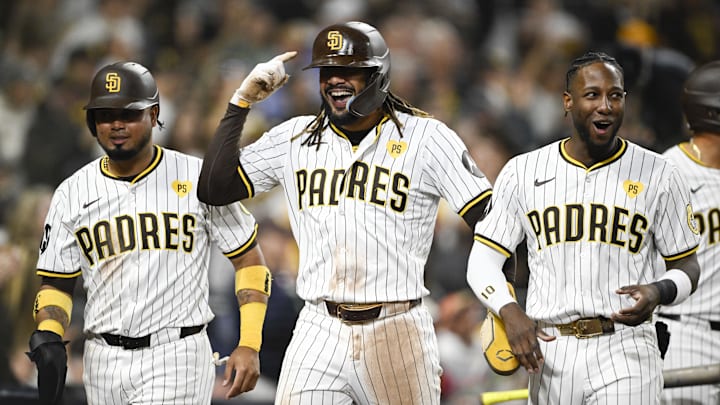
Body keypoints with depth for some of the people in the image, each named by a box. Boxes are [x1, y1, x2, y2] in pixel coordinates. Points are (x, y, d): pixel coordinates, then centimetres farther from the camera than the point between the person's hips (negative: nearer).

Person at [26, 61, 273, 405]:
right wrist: (46, 337, -10)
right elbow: (56, 284, 12)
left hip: (175, 354, -4)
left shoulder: (199, 178, -1)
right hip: (104, 362, 4)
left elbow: (248, 260, 3)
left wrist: (249, 346, -8)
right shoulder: (71, 194, 7)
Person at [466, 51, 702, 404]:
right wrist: (509, 313, -14)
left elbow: (686, 268, 9)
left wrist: (658, 292, -15)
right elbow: (483, 261, 6)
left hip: (623, 352, -2)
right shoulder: (523, 172, 6)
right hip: (549, 353, 2)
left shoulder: (658, 176, 3)